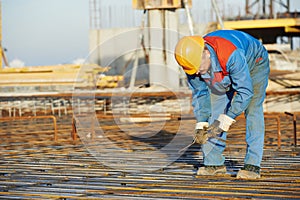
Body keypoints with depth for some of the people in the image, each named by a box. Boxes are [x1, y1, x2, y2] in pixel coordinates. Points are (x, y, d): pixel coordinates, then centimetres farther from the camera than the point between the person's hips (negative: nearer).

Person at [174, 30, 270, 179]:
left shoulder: (231, 55, -45)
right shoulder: (193, 61, -26)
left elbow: (245, 91, -38)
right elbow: (199, 94, -11)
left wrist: (225, 120, -38)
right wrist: (201, 124, -19)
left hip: (254, 64, -6)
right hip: (224, 75, 6)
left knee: (252, 110, -21)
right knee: (214, 110, -6)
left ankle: (252, 165, -22)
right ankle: (214, 163, -1)